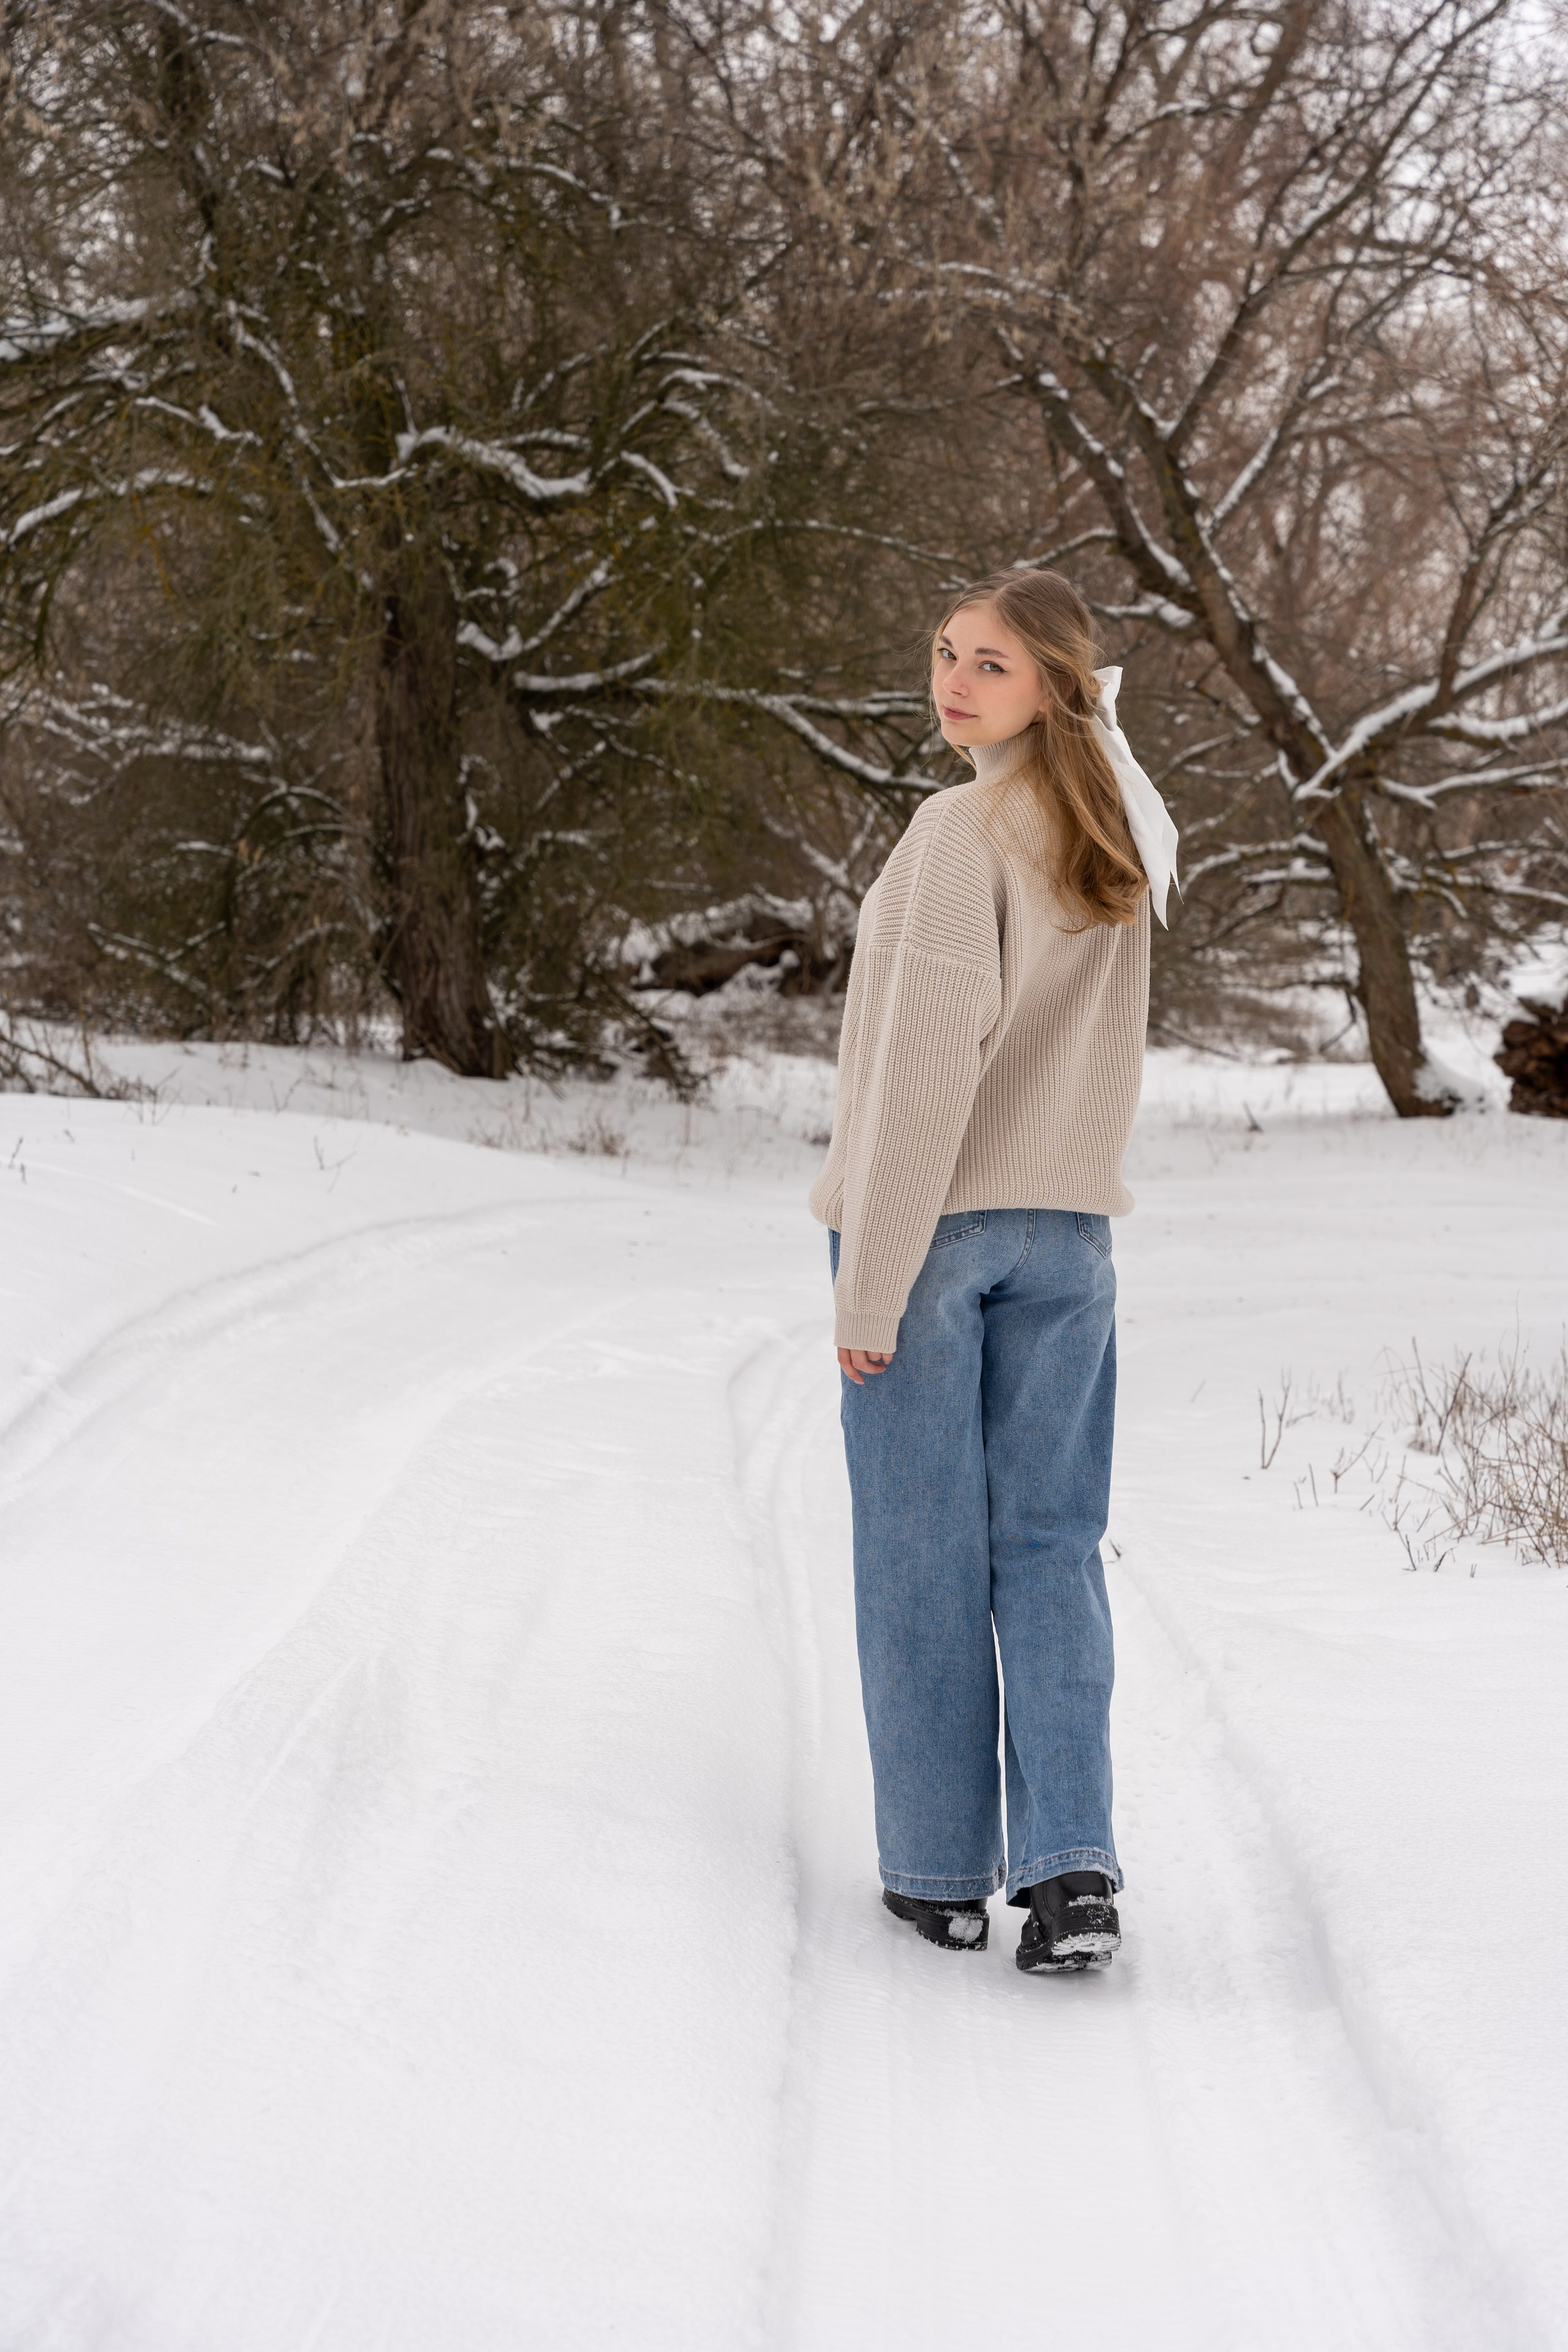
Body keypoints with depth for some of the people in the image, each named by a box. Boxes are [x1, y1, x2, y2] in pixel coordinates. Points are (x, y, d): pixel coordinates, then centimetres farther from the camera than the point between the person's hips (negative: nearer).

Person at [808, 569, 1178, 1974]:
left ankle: (941, 1872, 10)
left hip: (932, 1224, -6)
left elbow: (932, 1063, -20)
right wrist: (1089, 705, 21)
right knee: (1050, 1548, 7)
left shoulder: (965, 828, -15)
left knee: (922, 1557, 3)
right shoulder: (1125, 833, 7)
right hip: (1067, 1227, 6)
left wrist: (870, 1278, -18)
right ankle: (1074, 1868, -4)